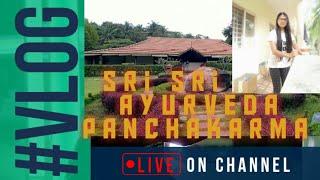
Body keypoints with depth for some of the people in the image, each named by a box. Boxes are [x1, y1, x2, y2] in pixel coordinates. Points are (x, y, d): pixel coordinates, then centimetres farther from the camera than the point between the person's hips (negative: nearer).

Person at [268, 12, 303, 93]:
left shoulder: (289, 34, 8)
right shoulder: (273, 33, -8)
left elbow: (296, 48, 8)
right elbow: (274, 51, -18)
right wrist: (288, 55, -32)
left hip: (286, 65, 4)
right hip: (275, 65, -4)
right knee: (277, 89, -1)